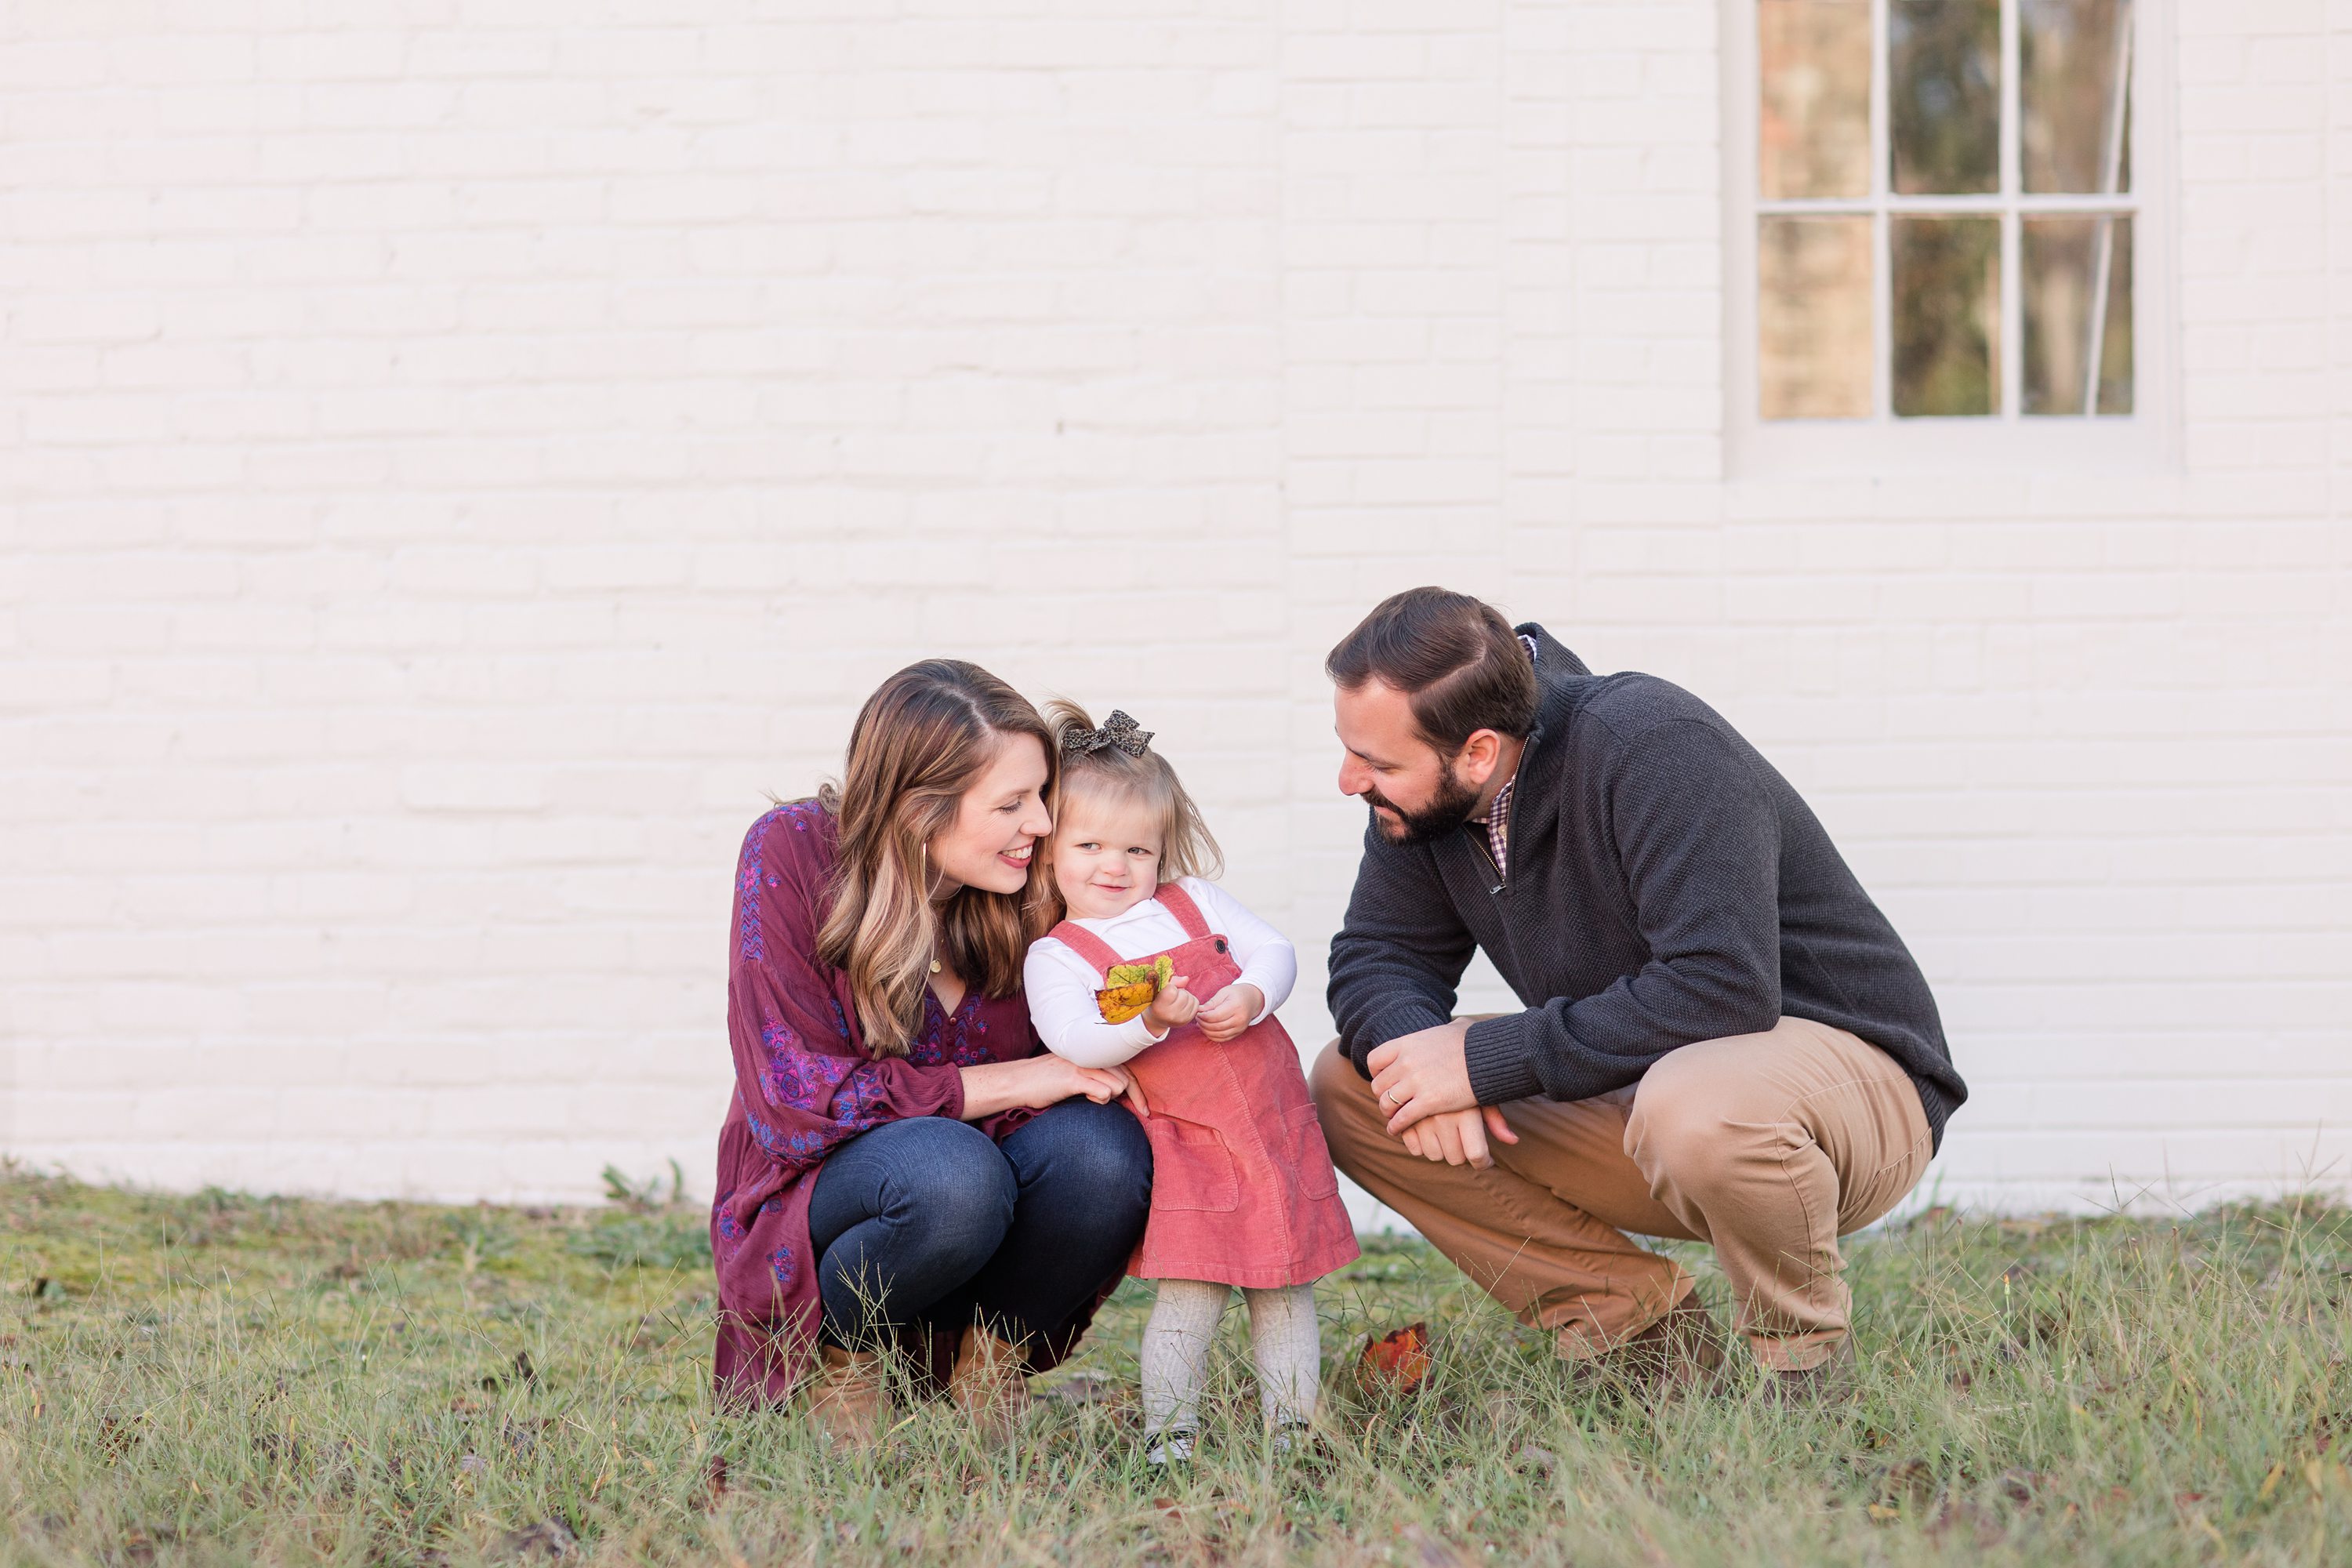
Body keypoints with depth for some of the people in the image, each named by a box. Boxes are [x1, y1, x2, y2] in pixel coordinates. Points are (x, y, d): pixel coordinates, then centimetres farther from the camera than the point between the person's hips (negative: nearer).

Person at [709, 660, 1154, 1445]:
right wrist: (1015, 1082, -22)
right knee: (951, 1172, -37)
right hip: (810, 1197, -4)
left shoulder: (1028, 883, -6)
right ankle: (839, 1352, -6)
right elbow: (799, 1101, -19)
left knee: (1107, 1150, -29)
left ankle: (990, 1350, -1)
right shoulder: (791, 854, -16)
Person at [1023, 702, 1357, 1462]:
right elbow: (1070, 1037, -17)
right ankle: (1168, 1435, -3)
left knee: (1286, 1288, 7)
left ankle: (1294, 1426, 16)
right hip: (1185, 1143, -4)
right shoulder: (1055, 956, -1)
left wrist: (1252, 996, -13)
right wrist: (1149, 1022, -33)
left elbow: (1274, 951, 8)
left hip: (1275, 1120, 4)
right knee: (1191, 1292, -13)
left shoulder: (1193, 901, 12)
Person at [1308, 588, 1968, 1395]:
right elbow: (1376, 953, 3)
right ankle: (1641, 1329, -2)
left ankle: (1806, 1365, -11)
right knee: (1347, 1086, -7)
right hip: (1635, 1088, 8)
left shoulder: (1650, 746, -27)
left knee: (1693, 1106, -42)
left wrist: (1486, 1058, -30)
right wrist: (1415, 1045, -22)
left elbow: (1720, 992, -35)